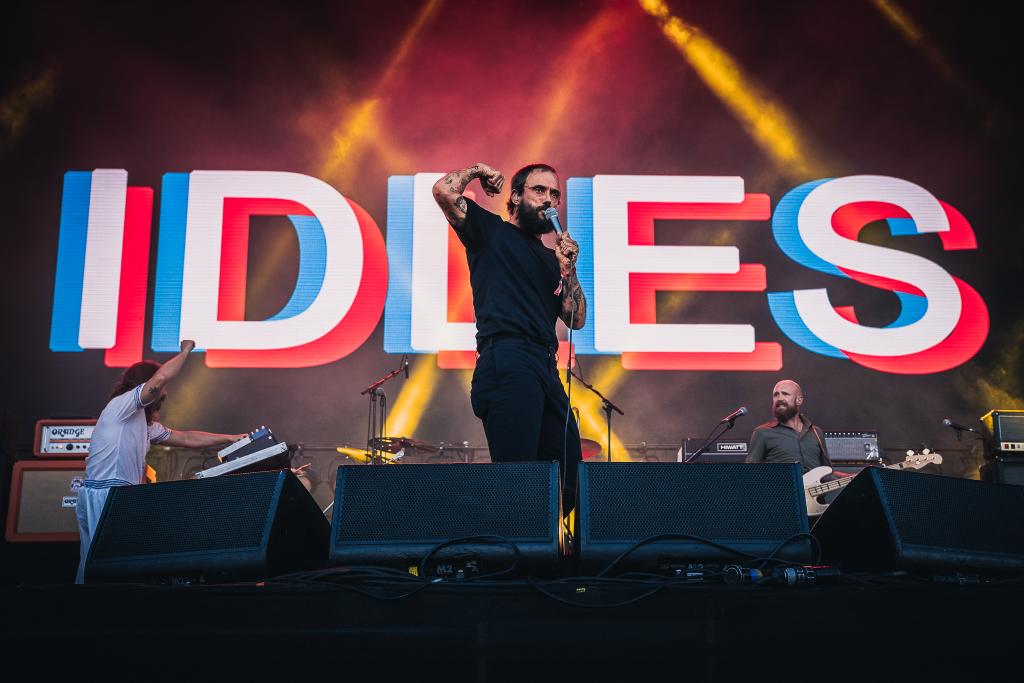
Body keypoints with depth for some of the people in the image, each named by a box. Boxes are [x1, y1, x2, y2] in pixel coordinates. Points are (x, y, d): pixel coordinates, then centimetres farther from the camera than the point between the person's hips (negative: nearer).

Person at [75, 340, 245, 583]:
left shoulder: (146, 425, 23)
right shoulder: (120, 406, -5)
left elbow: (186, 438, 26)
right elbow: (159, 380, -20)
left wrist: (232, 439, 24)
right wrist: (186, 351, -5)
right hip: (104, 496, -10)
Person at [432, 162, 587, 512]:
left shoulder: (552, 258, 25)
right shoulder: (490, 231, 11)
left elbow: (576, 320, 17)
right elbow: (443, 190, -4)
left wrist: (567, 268, 6)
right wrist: (477, 170, 14)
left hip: (546, 368, 7)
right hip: (506, 361, -7)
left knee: (568, 478, 4)